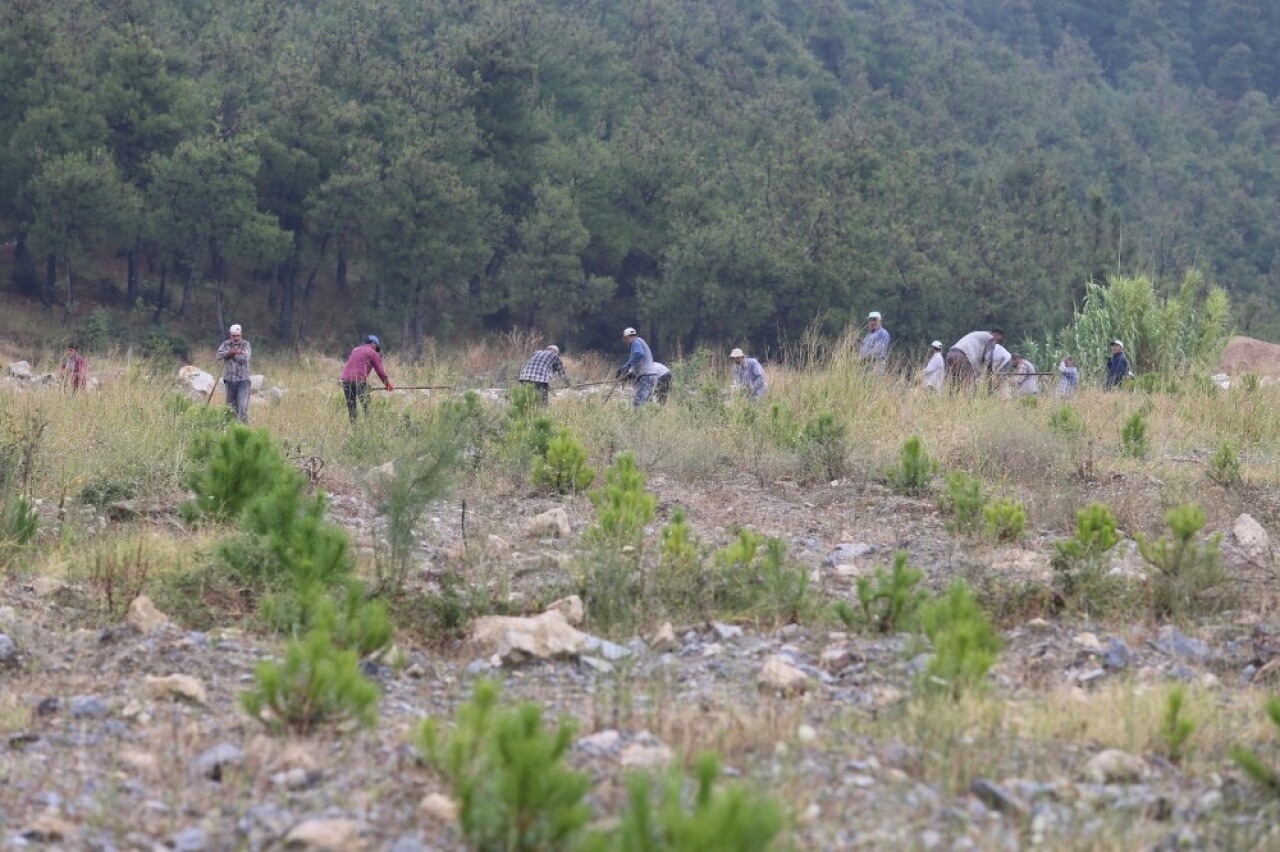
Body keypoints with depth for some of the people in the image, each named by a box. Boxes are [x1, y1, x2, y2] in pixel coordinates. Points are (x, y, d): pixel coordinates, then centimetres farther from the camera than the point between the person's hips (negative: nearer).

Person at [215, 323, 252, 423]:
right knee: (231, 405, 8)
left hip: (243, 380, -3)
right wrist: (233, 352, -17)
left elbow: (244, 358, -14)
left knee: (243, 406, -14)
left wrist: (230, 354, -7)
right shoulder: (226, 344, 8)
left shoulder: (246, 344, 1)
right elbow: (219, 355, -8)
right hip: (230, 379, 3)